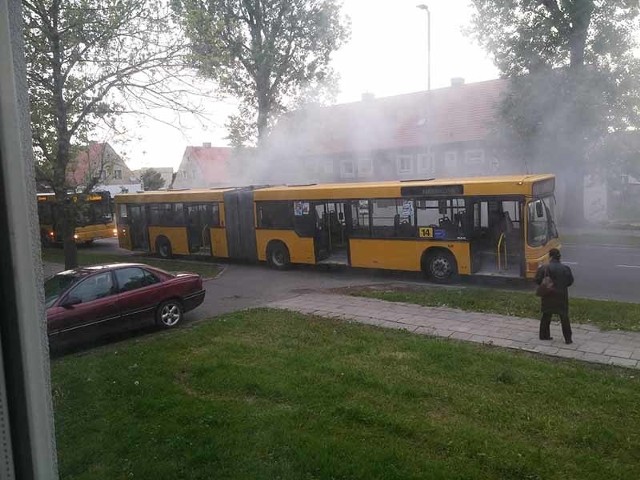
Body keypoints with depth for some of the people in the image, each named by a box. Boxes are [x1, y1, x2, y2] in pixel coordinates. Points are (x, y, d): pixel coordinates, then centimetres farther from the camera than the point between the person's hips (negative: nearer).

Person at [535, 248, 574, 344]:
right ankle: (568, 338, 8)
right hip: (561, 296, 0)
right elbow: (570, 281, 0)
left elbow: (537, 280, -11)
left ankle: (544, 335, 23)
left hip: (548, 296, 0)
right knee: (564, 317, 8)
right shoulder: (565, 269, -6)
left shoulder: (544, 268, -11)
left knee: (546, 316, 15)